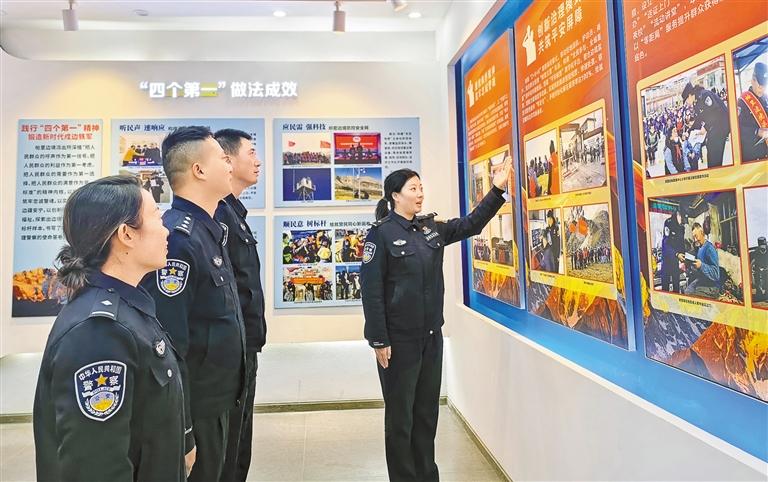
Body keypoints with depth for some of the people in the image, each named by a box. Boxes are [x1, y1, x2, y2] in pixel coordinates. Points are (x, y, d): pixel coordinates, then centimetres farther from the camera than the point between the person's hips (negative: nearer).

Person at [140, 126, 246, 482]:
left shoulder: (209, 230, 6)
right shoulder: (177, 238, -24)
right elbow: (168, 347, -27)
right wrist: (181, 432, -21)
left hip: (215, 403, 9)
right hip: (193, 412, -9)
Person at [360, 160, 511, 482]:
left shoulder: (432, 228, 7)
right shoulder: (381, 233, -11)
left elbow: (471, 225, 16)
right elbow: (371, 290, -13)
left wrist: (497, 190, 6)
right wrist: (379, 340, -16)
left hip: (432, 335, 6)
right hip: (399, 338, -6)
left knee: (427, 410, 17)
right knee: (400, 414, 8)